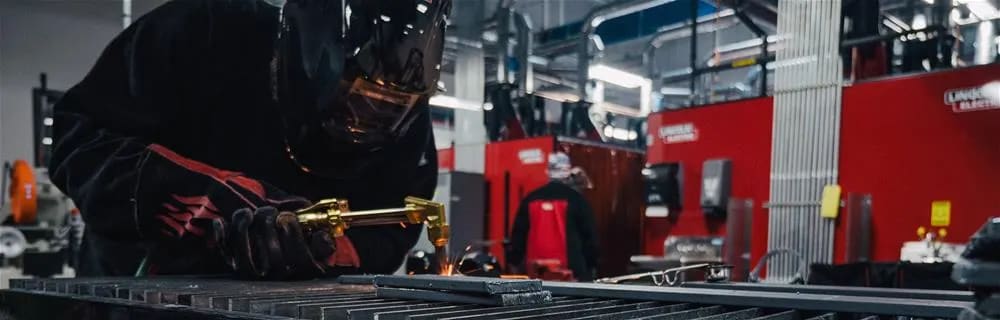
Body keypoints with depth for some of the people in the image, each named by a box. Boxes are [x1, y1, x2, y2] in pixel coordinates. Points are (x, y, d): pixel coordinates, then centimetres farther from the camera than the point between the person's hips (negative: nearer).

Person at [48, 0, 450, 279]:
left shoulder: (407, 126, -14)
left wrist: (317, 248, -36)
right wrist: (207, 199, -37)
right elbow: (78, 138, -22)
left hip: (283, 304, 3)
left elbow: (383, 243, -14)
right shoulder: (208, 36, -23)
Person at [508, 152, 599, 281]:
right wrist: (592, 266, 9)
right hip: (570, 271, -4)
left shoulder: (530, 199, 7)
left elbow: (518, 235, 11)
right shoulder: (575, 199, -3)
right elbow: (589, 235, 0)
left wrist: (516, 262, 19)